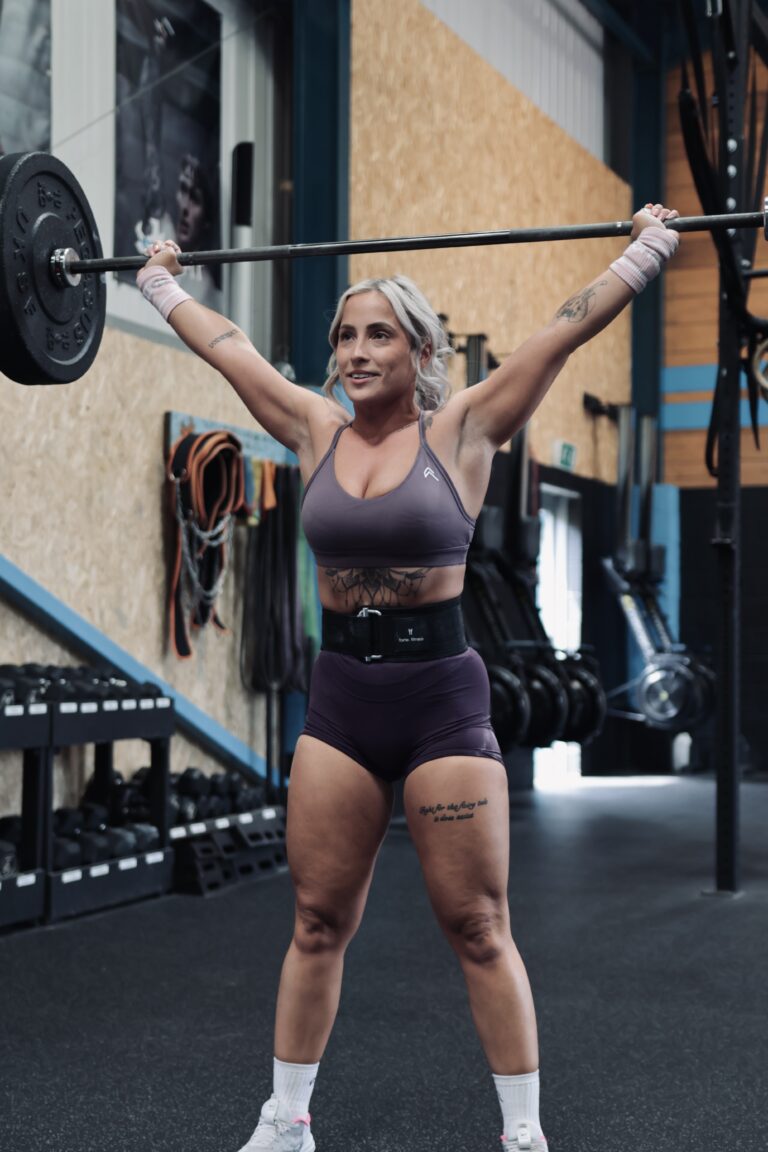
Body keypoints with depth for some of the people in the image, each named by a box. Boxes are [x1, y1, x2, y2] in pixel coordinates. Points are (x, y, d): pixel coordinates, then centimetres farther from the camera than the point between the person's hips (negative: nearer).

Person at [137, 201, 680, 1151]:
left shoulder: (461, 428, -4)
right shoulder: (316, 429, 6)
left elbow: (567, 331, -4)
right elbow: (228, 348, 17)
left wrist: (647, 249, -2)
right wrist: (160, 283, 27)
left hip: (442, 699, -3)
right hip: (339, 702, 4)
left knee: (478, 931, 3)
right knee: (317, 924, 11)